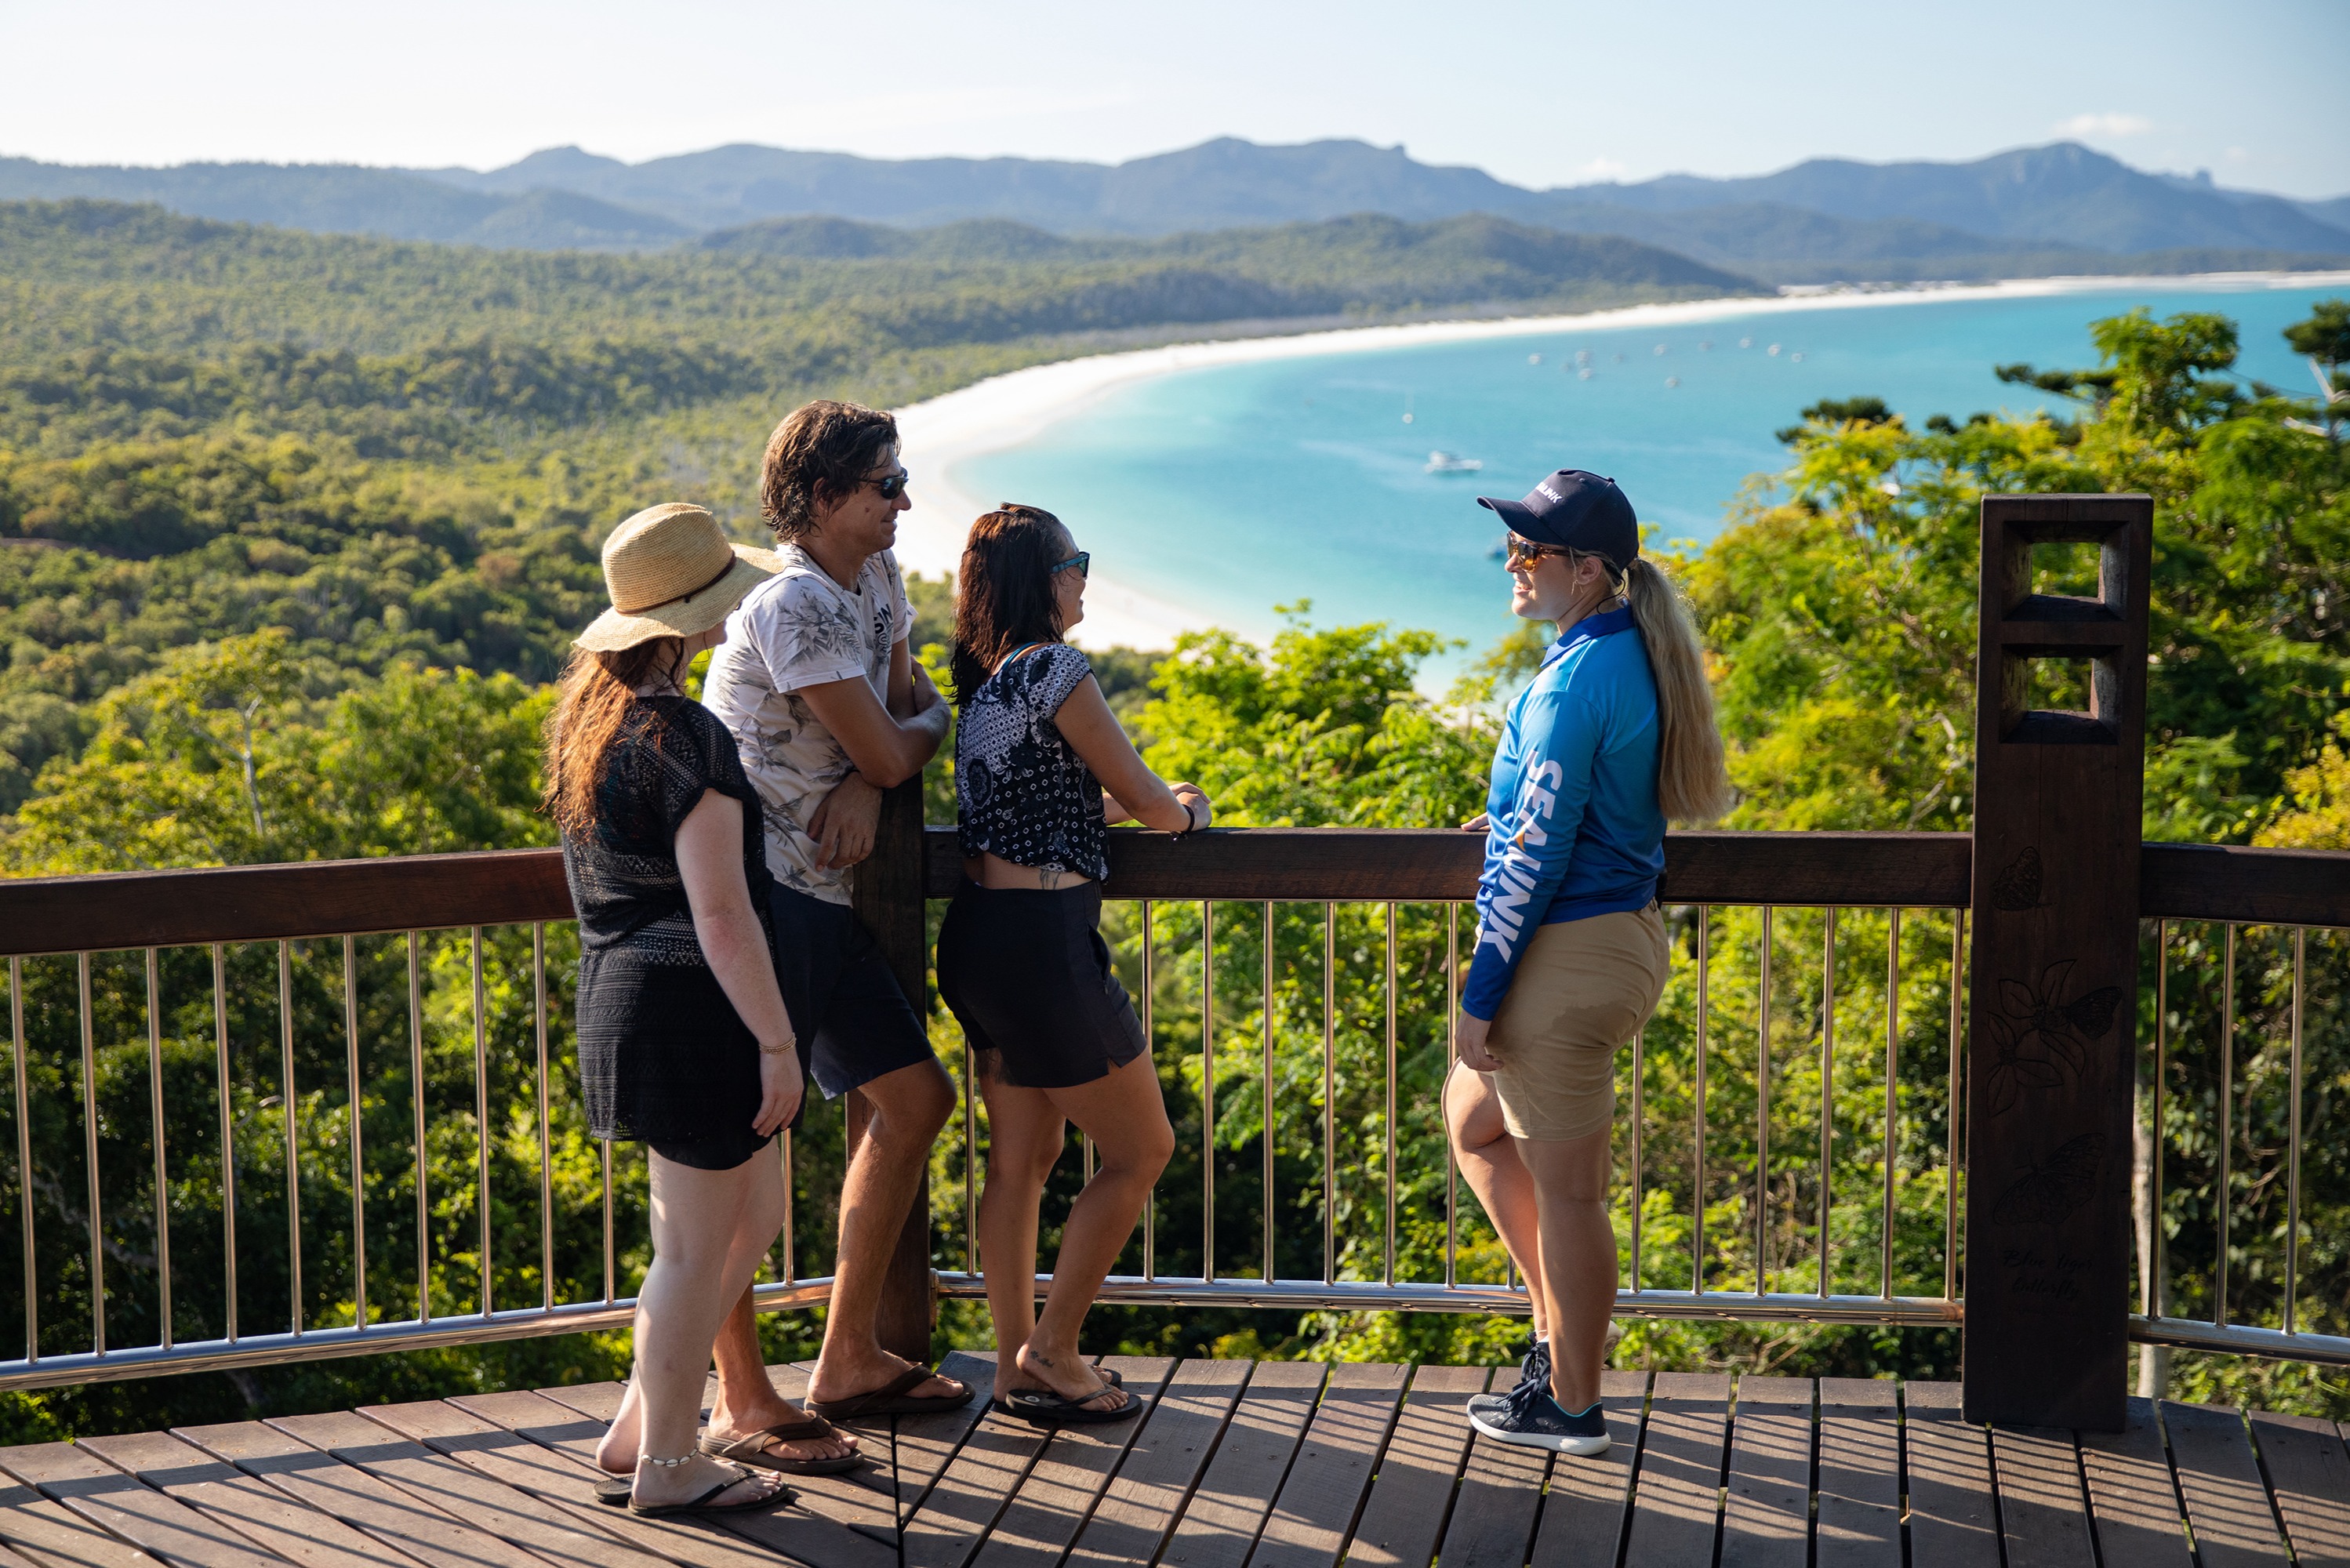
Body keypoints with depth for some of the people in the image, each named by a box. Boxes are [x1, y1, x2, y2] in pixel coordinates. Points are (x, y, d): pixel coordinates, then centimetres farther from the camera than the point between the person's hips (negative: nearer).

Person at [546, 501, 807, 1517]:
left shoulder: (588, 709, 9)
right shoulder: (687, 738, -19)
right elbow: (720, 911, -21)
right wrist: (778, 1042, -16)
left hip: (623, 990, 10)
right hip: (691, 1005, -10)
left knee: (755, 1217, 20)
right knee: (697, 1246, 4)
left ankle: (636, 1430, 25)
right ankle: (668, 1465, 17)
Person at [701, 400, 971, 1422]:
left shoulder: (877, 579, 11)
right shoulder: (793, 605, -20)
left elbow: (913, 706, 13)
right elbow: (891, 750, -18)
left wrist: (866, 784, -8)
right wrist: (924, 725, 6)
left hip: (822, 896, 10)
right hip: (757, 890, -10)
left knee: (915, 1098, 12)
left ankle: (849, 1362, 20)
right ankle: (742, 1405, -1)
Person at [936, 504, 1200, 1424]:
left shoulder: (986, 680, 13)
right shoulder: (1056, 669, -14)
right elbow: (1142, 799, -7)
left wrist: (1151, 802, 23)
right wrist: (1184, 813, 15)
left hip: (980, 934, 9)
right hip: (1042, 940, -9)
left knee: (1023, 1156, 15)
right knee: (1141, 1149, 6)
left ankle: (1016, 1364, 21)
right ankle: (1052, 1350, 9)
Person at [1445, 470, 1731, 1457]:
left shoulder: (1574, 681, -21)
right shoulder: (1632, 654, 9)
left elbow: (1537, 854, -21)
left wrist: (1481, 995, -17)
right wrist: (1506, 818, 20)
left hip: (1571, 955, -10)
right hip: (1624, 930, 10)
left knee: (1564, 1190, 2)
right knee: (1472, 1121, 23)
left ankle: (1570, 1404, 15)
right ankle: (1565, 1332, 28)